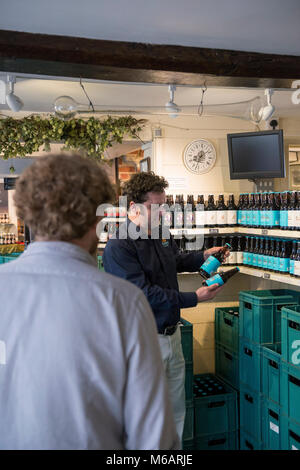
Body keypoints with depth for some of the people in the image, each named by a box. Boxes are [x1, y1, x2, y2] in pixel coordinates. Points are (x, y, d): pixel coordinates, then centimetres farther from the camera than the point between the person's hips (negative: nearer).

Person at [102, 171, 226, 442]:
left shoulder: (161, 235, 6)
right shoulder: (119, 247, -20)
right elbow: (144, 293, -24)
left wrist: (204, 256, 9)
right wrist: (195, 298, -21)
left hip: (172, 334, 8)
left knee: (176, 409, 20)